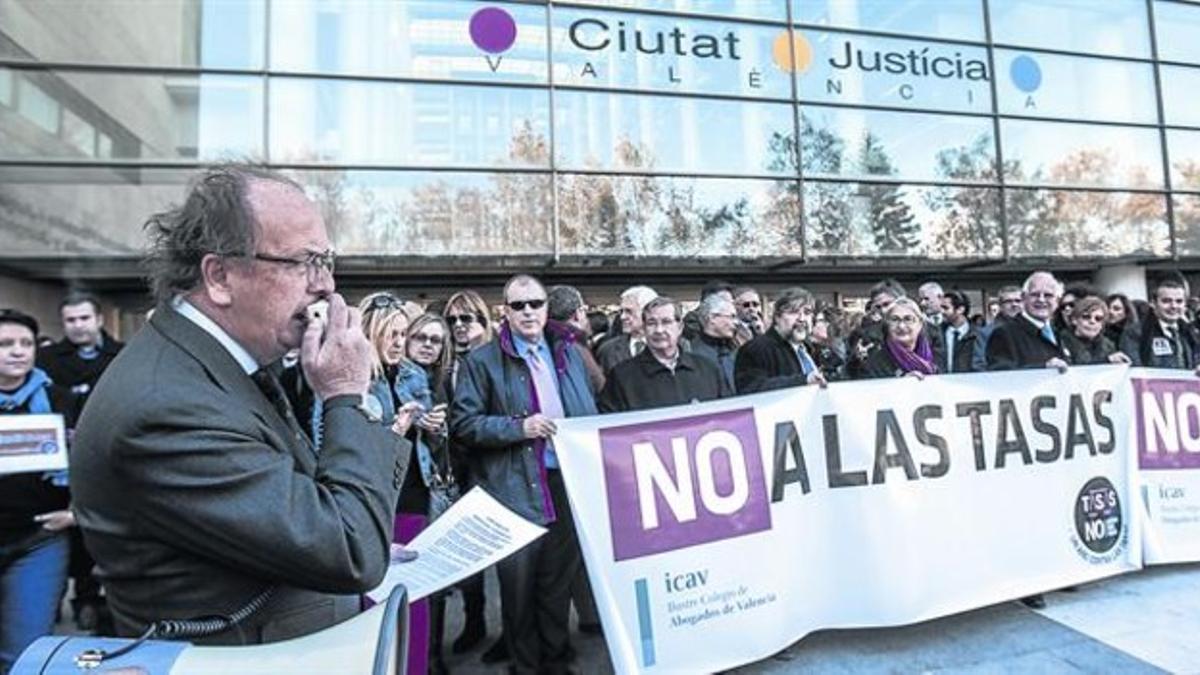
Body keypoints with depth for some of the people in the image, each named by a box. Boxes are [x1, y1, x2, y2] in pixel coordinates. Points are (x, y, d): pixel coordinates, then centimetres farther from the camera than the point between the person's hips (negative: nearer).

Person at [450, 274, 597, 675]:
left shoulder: (568, 353, 11)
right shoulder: (483, 361, -3)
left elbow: (590, 414, 15)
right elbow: (463, 423, -9)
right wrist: (518, 427, -18)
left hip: (568, 483, 4)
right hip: (515, 488, -4)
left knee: (559, 580, 17)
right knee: (519, 585, 9)